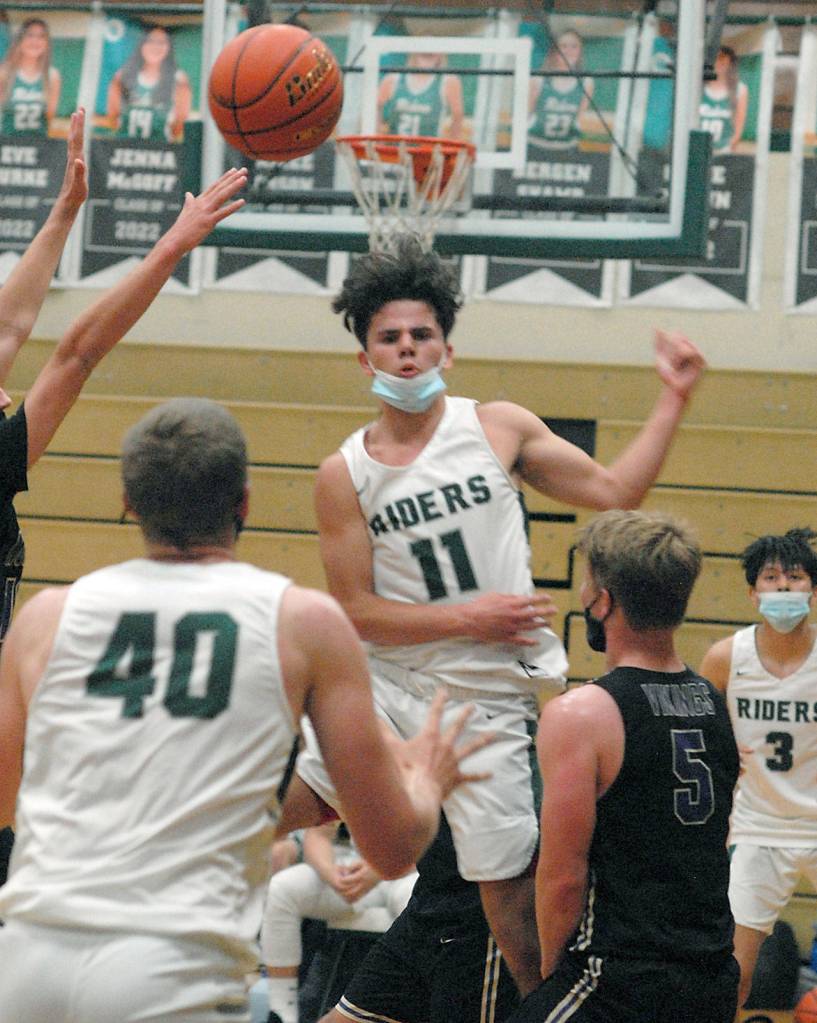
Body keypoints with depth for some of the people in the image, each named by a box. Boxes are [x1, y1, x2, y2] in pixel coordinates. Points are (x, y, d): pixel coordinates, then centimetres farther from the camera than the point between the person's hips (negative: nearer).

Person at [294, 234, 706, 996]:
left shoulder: (498, 428, 0)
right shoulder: (344, 475, -3)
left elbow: (612, 490, 6)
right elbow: (355, 612, -6)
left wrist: (674, 398, 3)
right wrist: (470, 618, -14)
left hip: (488, 701, -1)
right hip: (389, 685, 1)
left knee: (508, 889, 0)